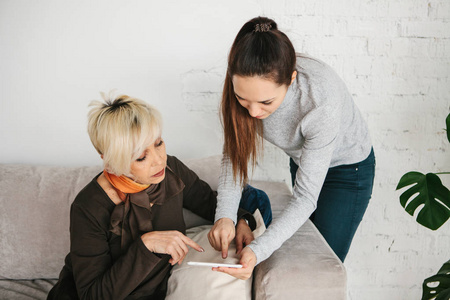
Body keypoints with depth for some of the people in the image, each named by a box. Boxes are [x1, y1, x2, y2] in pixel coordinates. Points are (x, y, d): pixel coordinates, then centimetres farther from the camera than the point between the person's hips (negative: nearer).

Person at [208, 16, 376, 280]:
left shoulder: (322, 102, -42)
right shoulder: (249, 85, -29)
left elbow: (306, 197, -36)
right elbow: (236, 151, -17)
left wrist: (258, 251, -46)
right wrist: (225, 215, -31)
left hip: (348, 168, -4)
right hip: (301, 160, 5)